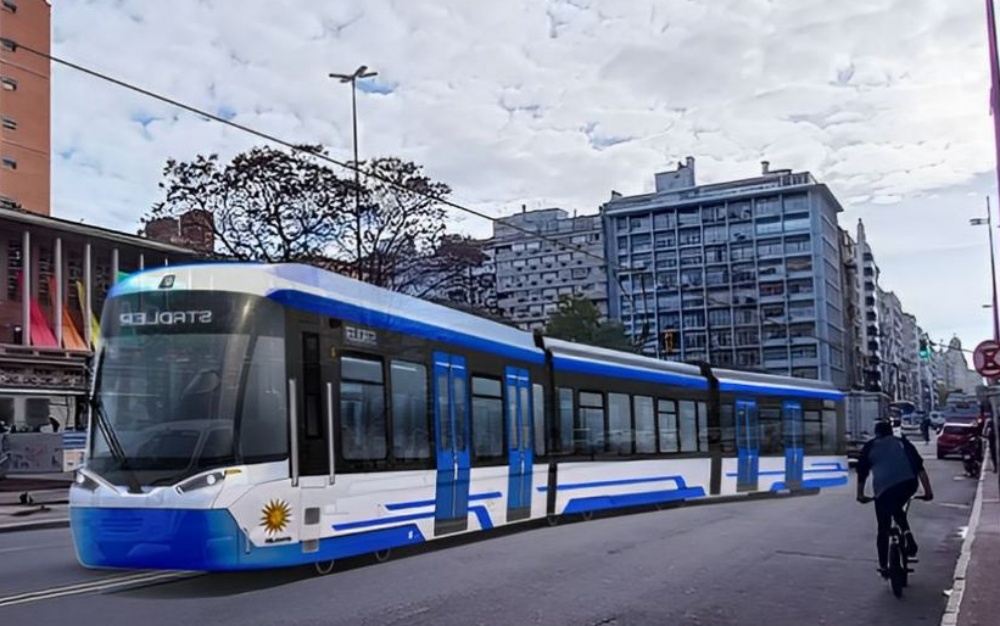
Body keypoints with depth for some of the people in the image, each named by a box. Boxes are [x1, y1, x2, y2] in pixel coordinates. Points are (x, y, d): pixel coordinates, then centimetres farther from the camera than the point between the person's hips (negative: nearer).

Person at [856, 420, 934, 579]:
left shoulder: (869, 448, 21)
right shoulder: (902, 443, 24)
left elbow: (862, 473, 19)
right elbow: (919, 467, 14)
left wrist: (860, 495, 29)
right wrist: (928, 490, 12)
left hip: (884, 488, -2)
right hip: (908, 483, 2)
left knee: (883, 529, 10)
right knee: (897, 509, 32)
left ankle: (883, 566, 14)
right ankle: (907, 535, 9)